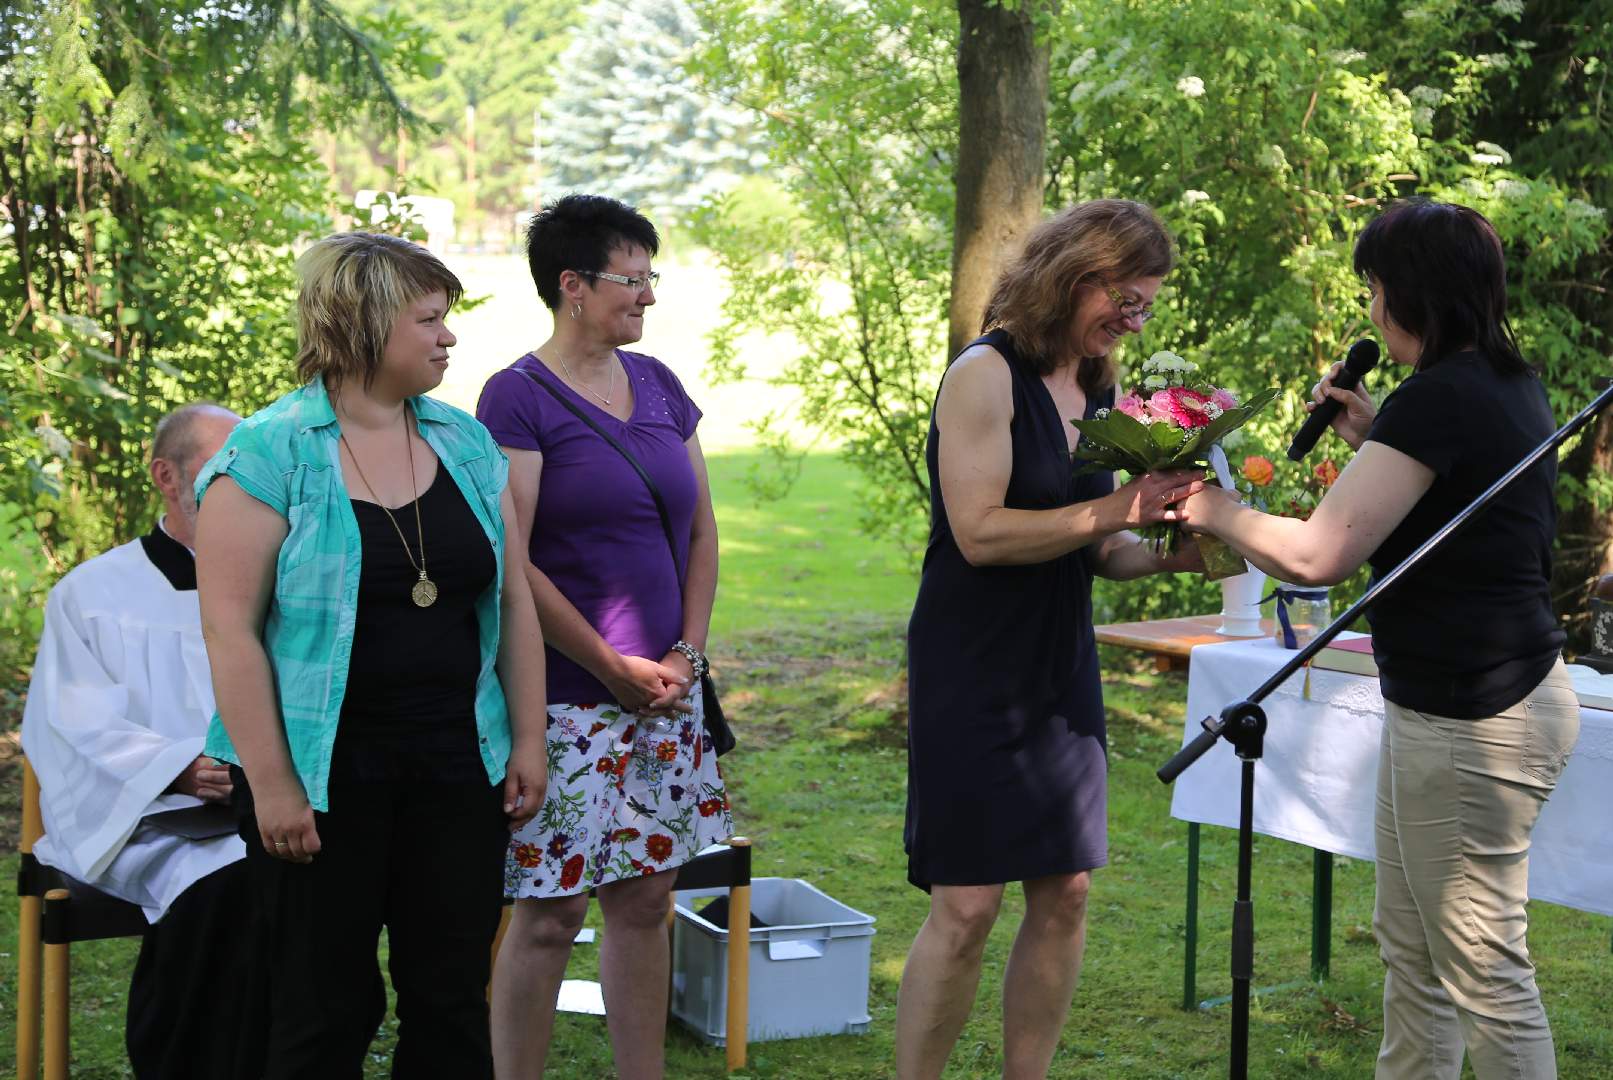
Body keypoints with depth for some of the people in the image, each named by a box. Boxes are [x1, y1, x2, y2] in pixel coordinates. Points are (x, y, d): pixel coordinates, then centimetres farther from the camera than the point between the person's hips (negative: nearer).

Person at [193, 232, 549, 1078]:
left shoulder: (466, 444, 8)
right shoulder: (266, 455, -9)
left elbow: (511, 601, 11)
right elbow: (230, 629, -12)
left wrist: (528, 739, 6)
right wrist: (272, 784, -15)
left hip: (456, 769, 5)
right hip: (327, 778, -5)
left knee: (453, 999, 9)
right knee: (326, 1010, 4)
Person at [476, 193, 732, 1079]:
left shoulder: (657, 384, 11)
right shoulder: (518, 397, -9)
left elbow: (701, 528, 14)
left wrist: (686, 654, 2)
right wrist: (615, 668, -12)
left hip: (666, 695, 6)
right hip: (566, 699, -6)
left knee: (645, 898, 11)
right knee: (551, 912, -2)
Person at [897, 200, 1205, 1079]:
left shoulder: (1100, 390, 10)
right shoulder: (987, 374, -12)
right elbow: (981, 534, -21)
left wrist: (1178, 550, -4)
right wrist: (1117, 509, -22)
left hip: (1062, 668, 7)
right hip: (972, 672, -7)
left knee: (1064, 894, 7)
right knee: (966, 905, -7)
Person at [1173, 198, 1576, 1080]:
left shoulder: (1438, 398, -20)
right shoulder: (1509, 384, 10)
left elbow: (1315, 555, -25)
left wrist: (1217, 510, -9)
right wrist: (1372, 442, 14)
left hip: (1473, 724, -11)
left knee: (1485, 973, -3)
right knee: (1408, 945, 20)